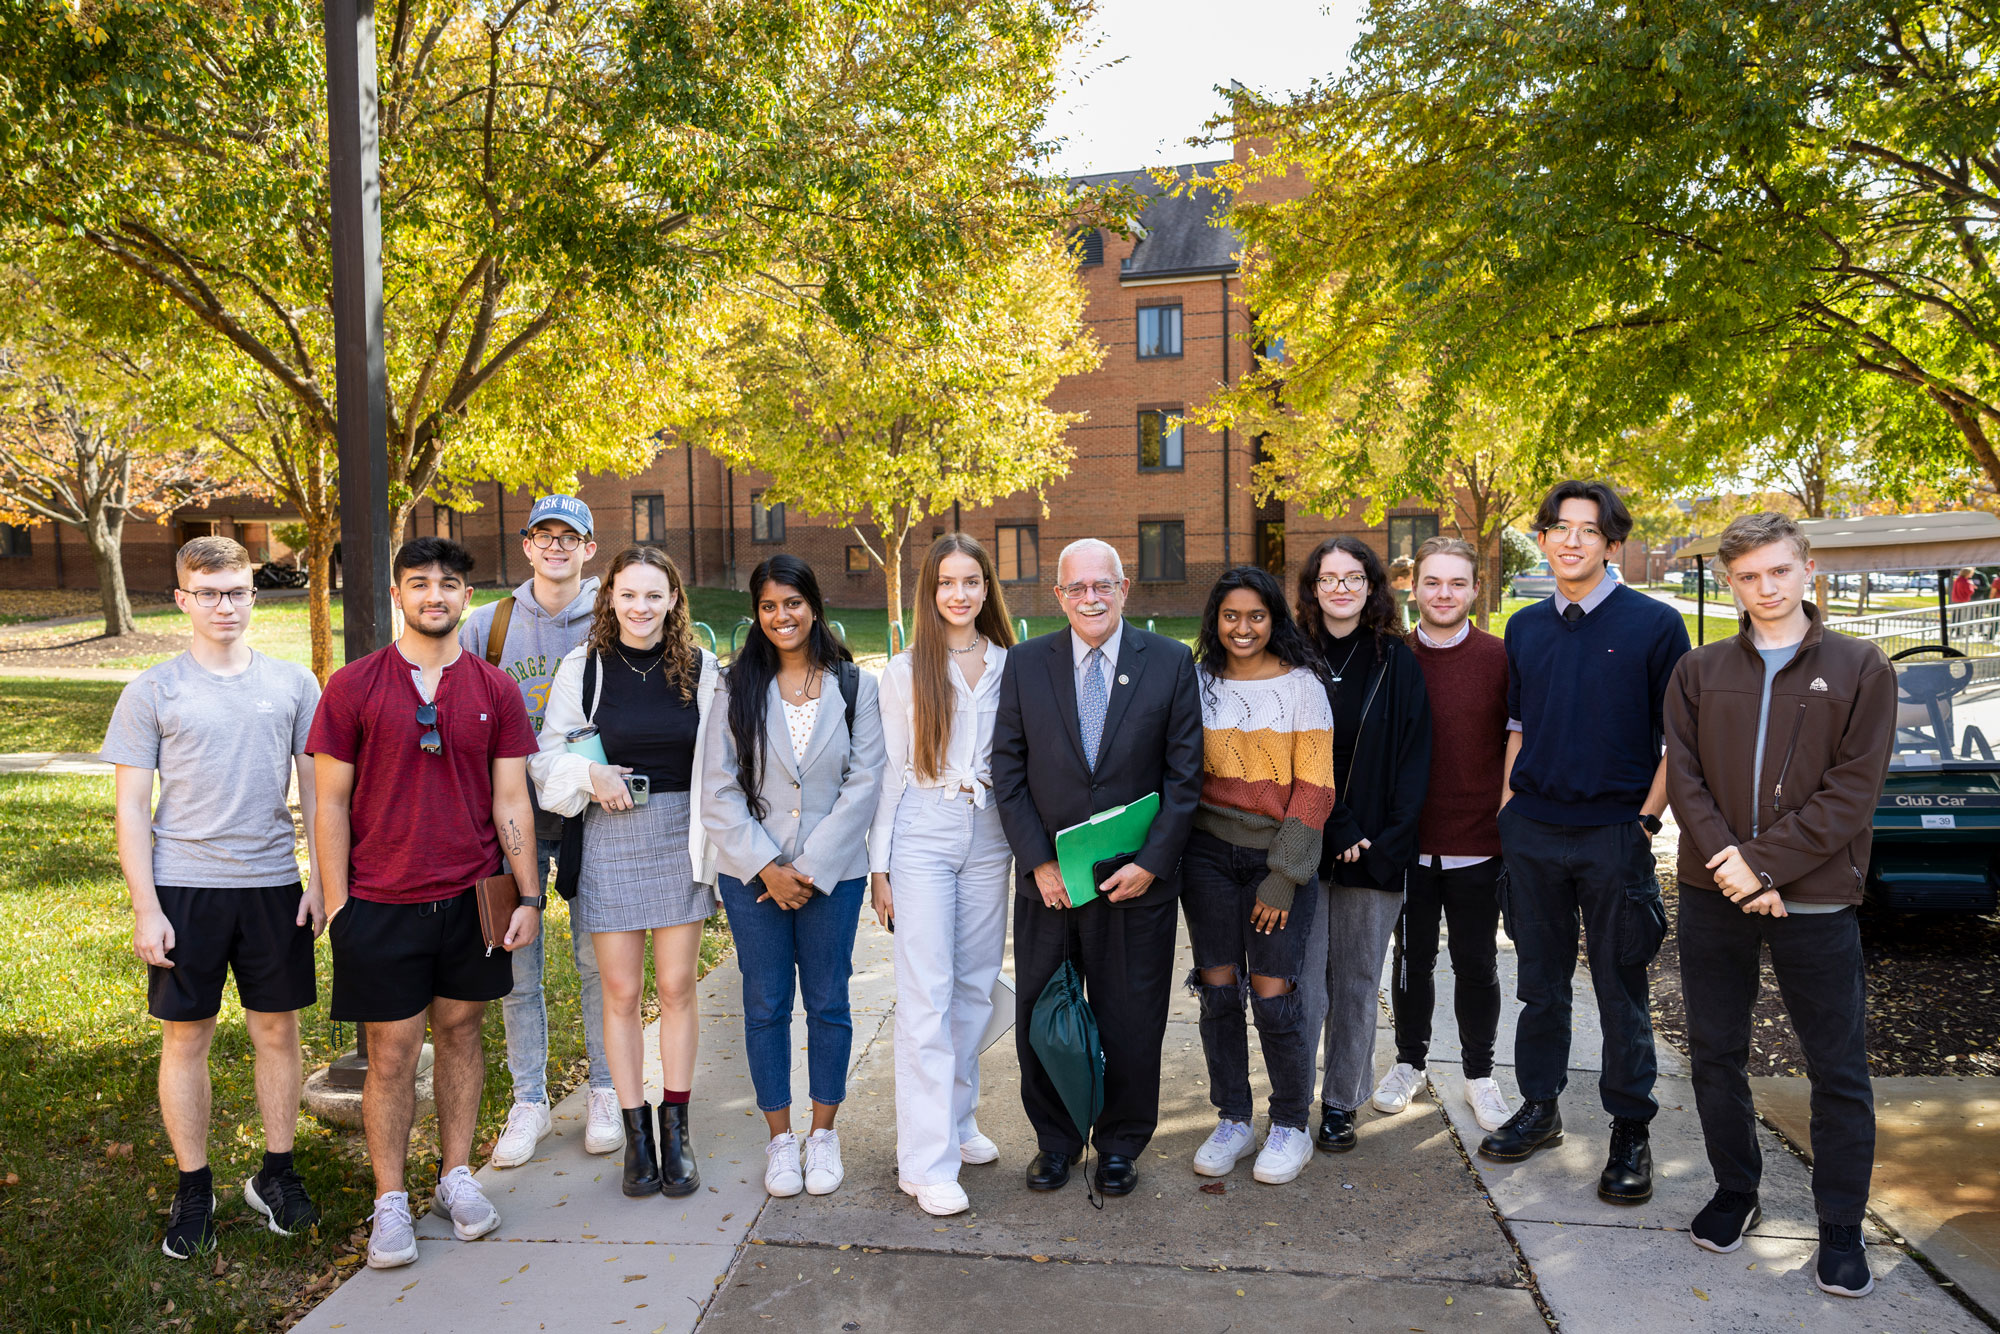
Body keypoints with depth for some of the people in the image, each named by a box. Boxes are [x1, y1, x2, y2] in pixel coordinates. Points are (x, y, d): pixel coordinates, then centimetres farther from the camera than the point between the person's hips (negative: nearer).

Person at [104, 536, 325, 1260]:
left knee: (278, 1031, 8)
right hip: (184, 886, -1)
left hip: (273, 882, 1)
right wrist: (145, 908, -6)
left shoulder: (293, 684, 5)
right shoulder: (152, 692, 0)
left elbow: (316, 790, 9)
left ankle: (276, 1174, 24)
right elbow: (132, 806, 0)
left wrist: (321, 879, 2)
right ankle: (193, 1190, 21)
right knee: (186, 1036, 7)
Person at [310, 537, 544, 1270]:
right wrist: (336, 904, -5)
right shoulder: (353, 687, -3)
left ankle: (457, 1175, 28)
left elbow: (511, 801, 3)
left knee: (461, 1030, 13)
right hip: (382, 904, -2)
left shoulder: (495, 689, 2)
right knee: (392, 1050, 5)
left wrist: (529, 896, 0)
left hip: (471, 898, 2)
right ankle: (391, 1201, 19)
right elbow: (330, 803, -1)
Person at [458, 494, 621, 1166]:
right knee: (515, 963, 5)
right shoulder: (487, 625, 6)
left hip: (590, 813, -1)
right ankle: (529, 1102, 19)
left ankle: (605, 1093, 21)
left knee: (597, 958, 6)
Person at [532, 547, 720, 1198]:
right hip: (610, 838, 0)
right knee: (621, 993, 5)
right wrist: (588, 775, -16)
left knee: (676, 988, 7)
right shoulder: (582, 666, 0)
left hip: (681, 835, 0)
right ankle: (635, 1132, 19)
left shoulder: (699, 667, 1)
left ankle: (675, 1131, 20)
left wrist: (713, 840, 1)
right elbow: (546, 756, 4)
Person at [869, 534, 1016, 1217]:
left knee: (976, 984, 12)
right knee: (926, 993, -5)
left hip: (989, 835, 3)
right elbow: (892, 769, 2)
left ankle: (958, 1120, 29)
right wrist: (879, 864, 0)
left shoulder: (1010, 665, 7)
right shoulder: (905, 671, 1)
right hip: (922, 834, -3)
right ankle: (928, 1159, 1)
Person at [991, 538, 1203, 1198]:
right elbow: (1008, 771, 0)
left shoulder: (1170, 662, -2)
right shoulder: (1026, 664, 1)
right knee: (1041, 1018, 13)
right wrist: (1038, 862, -8)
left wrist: (1151, 862, -11)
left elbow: (1185, 773, -3)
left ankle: (1120, 1145, 32)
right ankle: (1055, 1139, 35)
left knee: (1131, 1023, 10)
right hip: (1047, 880, 1)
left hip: (1137, 879, -1)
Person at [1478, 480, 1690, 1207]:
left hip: (1614, 834, -4)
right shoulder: (1525, 628, 8)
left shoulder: (1654, 624, -5)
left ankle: (1630, 1134, 20)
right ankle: (1539, 1107, 28)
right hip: (1533, 833, 4)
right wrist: (1507, 807, 9)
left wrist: (1649, 818, -8)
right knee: (1542, 982, 14)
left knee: (1621, 991, 6)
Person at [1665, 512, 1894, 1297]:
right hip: (1713, 896, 2)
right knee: (1715, 1054, 12)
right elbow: (1683, 778, -1)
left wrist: (1764, 862, -16)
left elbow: (1853, 789, -8)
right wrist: (1727, 864, -15)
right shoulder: (1699, 672, 6)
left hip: (1815, 899, -2)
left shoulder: (1861, 669, 0)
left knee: (1838, 1070, 6)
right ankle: (1734, 1195, 30)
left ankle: (1841, 1231, 21)